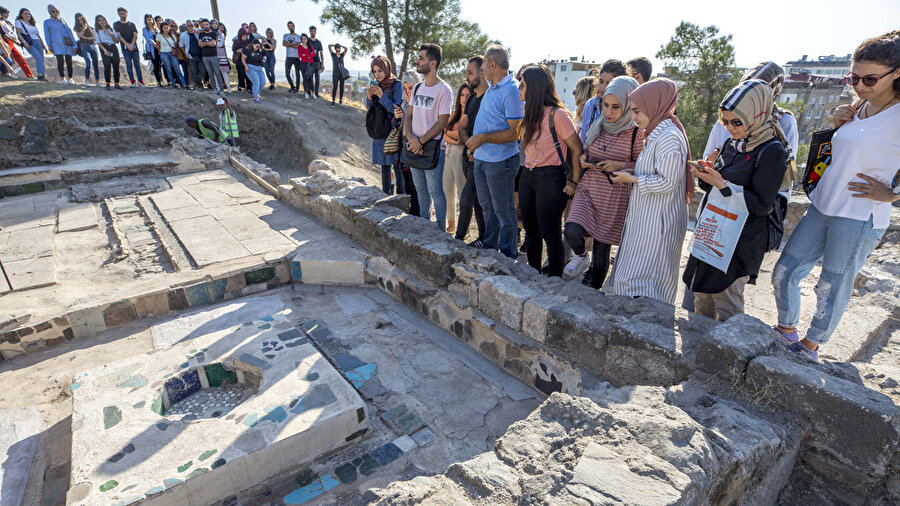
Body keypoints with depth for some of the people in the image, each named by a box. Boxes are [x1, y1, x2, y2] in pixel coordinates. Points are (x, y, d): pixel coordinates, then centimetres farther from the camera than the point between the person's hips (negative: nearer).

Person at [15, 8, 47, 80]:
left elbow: (39, 36, 25)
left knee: (41, 59, -3)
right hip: (29, 44, -6)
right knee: (39, 58, -24)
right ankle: (40, 75, -33)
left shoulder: (33, 24, 25)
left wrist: (44, 46, 14)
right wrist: (24, 42, -17)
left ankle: (42, 76, -4)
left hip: (38, 43, 6)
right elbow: (18, 32, -3)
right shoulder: (19, 22, 8)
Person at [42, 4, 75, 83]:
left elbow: (69, 32, 14)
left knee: (69, 62, -4)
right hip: (57, 44, -2)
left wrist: (73, 45, 3)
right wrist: (49, 45, 1)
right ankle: (63, 78, -5)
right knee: (60, 61, -12)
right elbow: (47, 34, 11)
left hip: (67, 44, 2)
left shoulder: (62, 21, 19)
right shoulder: (47, 22, 13)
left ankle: (70, 79, 4)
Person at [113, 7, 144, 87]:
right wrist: (127, 44, -15)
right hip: (125, 48, -2)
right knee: (129, 65, -4)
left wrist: (132, 44, -11)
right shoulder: (116, 24, 9)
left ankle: (140, 82, -2)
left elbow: (135, 35, 6)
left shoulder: (132, 24, 16)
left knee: (137, 64, -2)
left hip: (134, 47, 2)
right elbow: (119, 36, -1)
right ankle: (132, 82, -4)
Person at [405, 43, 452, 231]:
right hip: (414, 147, 7)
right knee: (421, 189, 15)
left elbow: (443, 121, -14)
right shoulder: (417, 88, 13)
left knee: (435, 191, -2)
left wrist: (421, 141, -18)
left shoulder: (443, 89, -9)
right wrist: (410, 137, -7)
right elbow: (409, 116, 12)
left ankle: (440, 229, 11)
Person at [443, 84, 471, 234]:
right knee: (448, 191, 10)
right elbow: (445, 136, 9)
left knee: (462, 193, -2)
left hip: (462, 155, -6)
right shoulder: (454, 114, 15)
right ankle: (451, 224, 23)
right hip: (449, 153, 6)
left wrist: (450, 132, -4)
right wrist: (456, 140, -10)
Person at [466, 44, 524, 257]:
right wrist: (474, 141, 16)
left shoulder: (511, 92, -17)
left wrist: (483, 138, -22)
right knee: (487, 206, 18)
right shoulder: (491, 87, 11)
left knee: (503, 210, 1)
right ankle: (489, 247, 33)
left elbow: (514, 132, -21)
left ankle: (508, 256, 13)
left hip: (500, 160, -9)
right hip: (481, 158, 9)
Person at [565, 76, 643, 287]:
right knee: (572, 232, -21)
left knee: (601, 249, 6)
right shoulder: (597, 126, 4)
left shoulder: (637, 133, -9)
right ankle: (582, 257, 15)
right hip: (588, 190, 3)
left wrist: (621, 165, -19)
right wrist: (584, 159, -3)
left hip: (615, 198, -3)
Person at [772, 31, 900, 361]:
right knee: (784, 273, 9)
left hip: (860, 219, -7)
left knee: (832, 291, 7)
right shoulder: (857, 110, 9)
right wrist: (838, 125, 5)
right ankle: (786, 331, 29)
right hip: (821, 208, 7)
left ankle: (810, 346, 26)